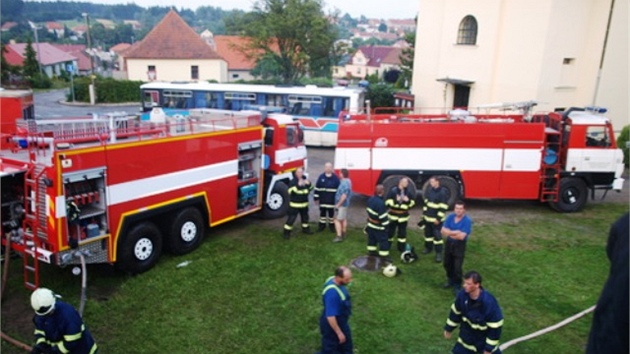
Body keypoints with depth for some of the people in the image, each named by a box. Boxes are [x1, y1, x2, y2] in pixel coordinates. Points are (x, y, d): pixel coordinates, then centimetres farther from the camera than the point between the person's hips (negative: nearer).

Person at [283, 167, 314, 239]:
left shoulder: (305, 179, 6)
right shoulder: (293, 181, -13)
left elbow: (310, 189, 15)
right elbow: (291, 191, -24)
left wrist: (309, 184, -8)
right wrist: (298, 185, -32)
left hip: (304, 203, 6)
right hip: (295, 204, -6)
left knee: (305, 216, 21)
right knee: (292, 218, -7)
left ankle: (305, 228, 42)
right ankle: (287, 232, 1)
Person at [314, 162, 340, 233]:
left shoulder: (335, 178, -3)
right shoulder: (321, 177, 1)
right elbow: (317, 188, 6)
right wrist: (316, 198, 5)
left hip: (332, 200, -2)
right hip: (322, 200, 2)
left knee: (331, 212, 8)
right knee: (322, 212, 11)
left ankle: (331, 225, 25)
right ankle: (322, 225, 25)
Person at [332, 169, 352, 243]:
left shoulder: (345, 183, -25)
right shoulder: (347, 181, 8)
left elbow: (344, 196, -29)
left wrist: (338, 204, -23)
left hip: (341, 204, -11)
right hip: (345, 204, 11)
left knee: (337, 220, -7)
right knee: (344, 219, 21)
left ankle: (339, 236, -10)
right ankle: (343, 234, 34)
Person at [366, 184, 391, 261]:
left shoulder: (371, 199, -2)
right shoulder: (380, 203, -30)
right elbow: (383, 216, -25)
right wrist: (386, 225, -16)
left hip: (370, 224, 9)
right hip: (378, 226, -9)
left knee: (372, 238, 21)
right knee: (383, 240, 3)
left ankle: (371, 251, 34)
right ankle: (384, 255, 10)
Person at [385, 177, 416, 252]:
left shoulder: (408, 192, 0)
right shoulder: (393, 191, -13)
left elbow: (413, 202, 4)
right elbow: (387, 202, -14)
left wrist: (408, 201, -16)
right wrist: (395, 201, -27)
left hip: (403, 216, 3)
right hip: (393, 215, -3)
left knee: (402, 232, 12)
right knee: (390, 231, 5)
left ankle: (402, 248, 27)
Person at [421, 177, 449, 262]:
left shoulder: (442, 193, -16)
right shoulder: (429, 190, 7)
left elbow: (443, 207, -17)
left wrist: (438, 218, -18)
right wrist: (424, 214, 13)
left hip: (436, 219, -7)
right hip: (427, 217, 7)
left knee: (437, 235, -5)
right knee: (428, 233, 18)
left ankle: (439, 253, 2)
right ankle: (428, 248, 35)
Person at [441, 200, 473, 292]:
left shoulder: (467, 221, -18)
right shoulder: (450, 217, -3)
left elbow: (461, 236, -25)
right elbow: (443, 231, -6)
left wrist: (449, 233, -15)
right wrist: (455, 232, -20)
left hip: (460, 245, -5)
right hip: (449, 243, 5)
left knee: (457, 267, -3)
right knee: (447, 264, 18)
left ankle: (457, 285, 18)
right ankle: (450, 280, 41)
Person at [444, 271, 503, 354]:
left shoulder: (489, 302, -34)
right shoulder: (462, 295, -20)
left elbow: (495, 327, -24)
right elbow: (456, 312, -1)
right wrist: (448, 329, 9)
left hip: (485, 337, -4)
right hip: (467, 334, 4)